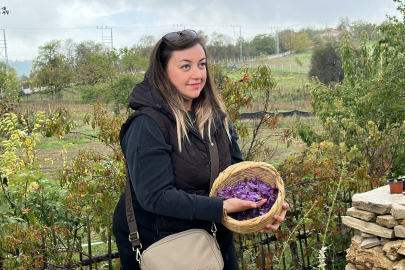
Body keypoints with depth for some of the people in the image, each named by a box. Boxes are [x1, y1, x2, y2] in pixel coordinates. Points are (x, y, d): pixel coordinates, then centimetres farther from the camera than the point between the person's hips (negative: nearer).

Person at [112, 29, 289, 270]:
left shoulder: (215, 116, -1)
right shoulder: (147, 125, -21)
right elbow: (155, 196, -27)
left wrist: (264, 203, -18)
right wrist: (220, 207, -31)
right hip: (158, 248, -5)